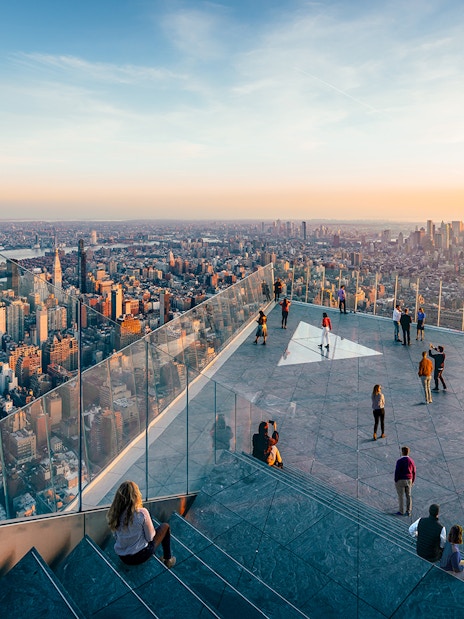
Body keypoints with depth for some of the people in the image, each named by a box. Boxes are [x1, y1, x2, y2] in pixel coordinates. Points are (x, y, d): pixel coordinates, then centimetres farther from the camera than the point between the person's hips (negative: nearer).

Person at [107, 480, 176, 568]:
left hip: (122, 558, 5)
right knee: (165, 526, 16)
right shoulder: (142, 513, -25)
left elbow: (116, 536, 3)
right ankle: (168, 559, 28)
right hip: (140, 556, -5)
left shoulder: (113, 514, -11)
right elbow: (150, 537, -13)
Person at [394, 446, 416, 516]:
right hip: (409, 481, 5)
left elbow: (397, 471, -18)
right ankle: (409, 511, 20)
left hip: (400, 481, -5)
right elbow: (414, 472, 4)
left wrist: (395, 481, -8)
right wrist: (412, 481, 15)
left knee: (401, 496, 5)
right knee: (408, 496, 14)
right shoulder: (411, 461, -2)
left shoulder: (399, 461, -18)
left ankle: (401, 511, 11)